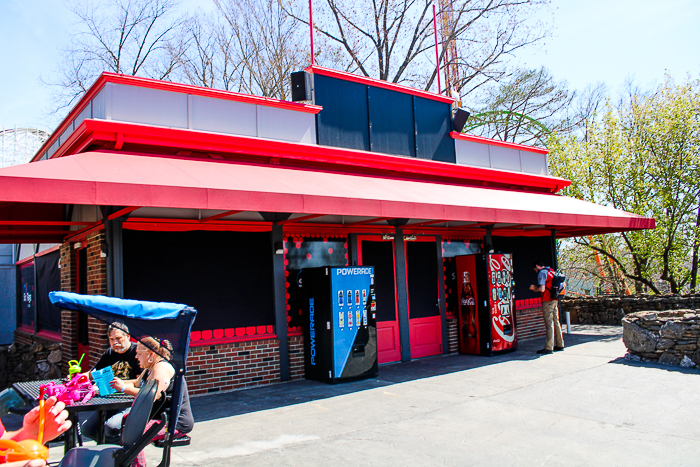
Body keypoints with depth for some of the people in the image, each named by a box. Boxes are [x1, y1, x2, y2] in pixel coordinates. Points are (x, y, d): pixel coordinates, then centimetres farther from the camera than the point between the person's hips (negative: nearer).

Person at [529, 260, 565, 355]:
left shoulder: (542, 273, -9)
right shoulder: (551, 272, 17)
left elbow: (542, 289, -19)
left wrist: (534, 288, -1)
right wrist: (536, 288, 23)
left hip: (548, 301, -9)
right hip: (555, 300, 9)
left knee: (549, 324, -8)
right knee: (556, 322, 13)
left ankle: (549, 348, -8)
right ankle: (560, 345, 18)